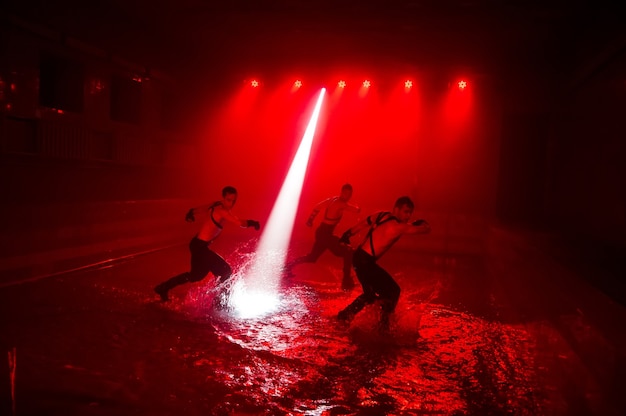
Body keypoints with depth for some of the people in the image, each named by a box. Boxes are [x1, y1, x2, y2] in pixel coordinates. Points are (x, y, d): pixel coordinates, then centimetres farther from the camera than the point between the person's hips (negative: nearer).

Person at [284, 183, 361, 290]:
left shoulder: (333, 199, 9)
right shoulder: (341, 203, -16)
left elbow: (317, 207, 13)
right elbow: (358, 210, -21)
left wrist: (310, 220, 19)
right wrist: (354, 205, 2)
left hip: (322, 232, 9)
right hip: (325, 233, -9)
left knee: (312, 257, 24)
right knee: (348, 252, -7)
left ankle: (289, 265, 30)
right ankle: (347, 281, -8)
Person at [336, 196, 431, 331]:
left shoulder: (380, 215, 6)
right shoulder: (398, 226, -17)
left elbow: (360, 225, 15)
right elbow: (427, 229, -10)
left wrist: (346, 235, 26)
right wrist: (421, 223, 11)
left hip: (359, 257, 9)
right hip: (366, 261, -9)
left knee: (372, 293, 25)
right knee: (393, 291, 3)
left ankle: (344, 314, 30)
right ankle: (383, 324, 5)